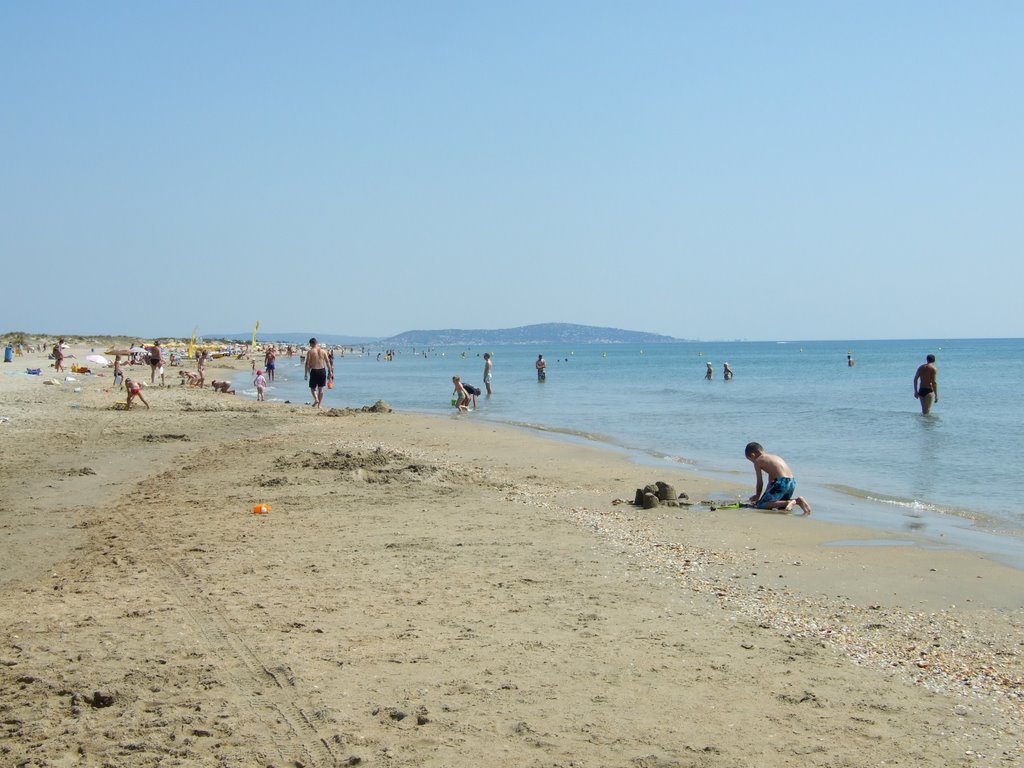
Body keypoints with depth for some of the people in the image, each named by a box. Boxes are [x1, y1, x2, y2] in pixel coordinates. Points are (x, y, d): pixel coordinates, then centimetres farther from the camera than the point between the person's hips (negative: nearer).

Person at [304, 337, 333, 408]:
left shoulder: (310, 352, -5)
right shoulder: (323, 351, 3)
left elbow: (307, 363, -7)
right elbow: (328, 362, 3)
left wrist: (306, 373, -2)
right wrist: (330, 372, 8)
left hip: (314, 371, -3)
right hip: (322, 370, 3)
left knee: (312, 388, 10)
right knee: (321, 388, 13)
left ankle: (316, 399, -16)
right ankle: (319, 404, 15)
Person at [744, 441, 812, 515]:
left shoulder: (757, 461, 5)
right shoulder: (773, 457, 29)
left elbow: (760, 482, 5)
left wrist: (758, 496, 19)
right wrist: (766, 495, 37)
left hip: (781, 483, -9)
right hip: (792, 482, 9)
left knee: (761, 505, -4)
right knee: (780, 504, 31)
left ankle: (788, 503, -19)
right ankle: (797, 501, 4)